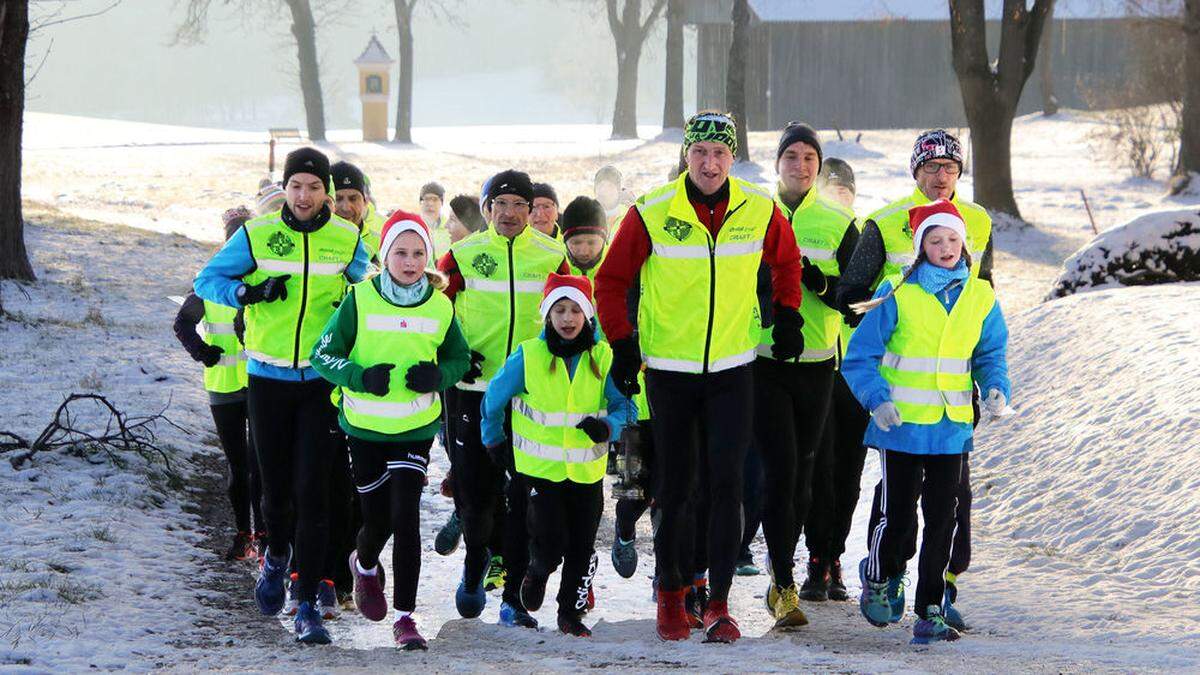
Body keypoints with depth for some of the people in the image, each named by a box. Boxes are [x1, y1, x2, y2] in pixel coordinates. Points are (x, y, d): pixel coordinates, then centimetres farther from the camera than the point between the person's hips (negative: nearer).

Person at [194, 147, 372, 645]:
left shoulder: (348, 240, 0)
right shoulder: (256, 235, -4)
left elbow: (369, 288, 18)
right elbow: (207, 280, 1)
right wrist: (249, 292, -16)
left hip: (322, 380, 0)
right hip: (267, 377, 0)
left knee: (312, 492, -8)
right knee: (275, 485, 8)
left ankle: (308, 605, -6)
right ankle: (277, 556, 42)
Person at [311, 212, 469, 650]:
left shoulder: (441, 307, -1)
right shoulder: (359, 300, -7)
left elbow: (460, 358, 13)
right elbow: (323, 355, -4)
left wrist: (437, 376, -9)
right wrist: (361, 377, -22)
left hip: (415, 429, 0)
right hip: (365, 428, 0)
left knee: (406, 518, -11)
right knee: (377, 519, 8)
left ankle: (404, 616, -5)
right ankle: (365, 566, 44)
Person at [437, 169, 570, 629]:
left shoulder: (552, 256, 4)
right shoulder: (464, 255, 1)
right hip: (476, 389, 0)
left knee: (525, 497, -4)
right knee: (473, 491, 3)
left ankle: (515, 599, 1)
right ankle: (475, 560, 34)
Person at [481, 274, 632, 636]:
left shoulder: (603, 358, -1)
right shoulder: (528, 357, -6)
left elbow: (625, 405, 3)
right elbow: (493, 399, 9)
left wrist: (607, 426, -17)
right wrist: (494, 441, 17)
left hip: (587, 469, 2)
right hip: (541, 468, -2)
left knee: (582, 548, 5)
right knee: (551, 545, -9)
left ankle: (571, 612, 22)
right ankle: (537, 573, 25)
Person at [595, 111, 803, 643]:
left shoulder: (760, 210, -3)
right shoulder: (652, 214, -10)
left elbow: (786, 261, 18)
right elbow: (611, 279, 1)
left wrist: (787, 317, 13)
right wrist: (622, 344, -3)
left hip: (733, 369, 1)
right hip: (668, 369, -1)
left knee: (726, 483, -6)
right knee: (677, 485, 4)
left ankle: (719, 604, -3)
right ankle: (671, 591, 22)